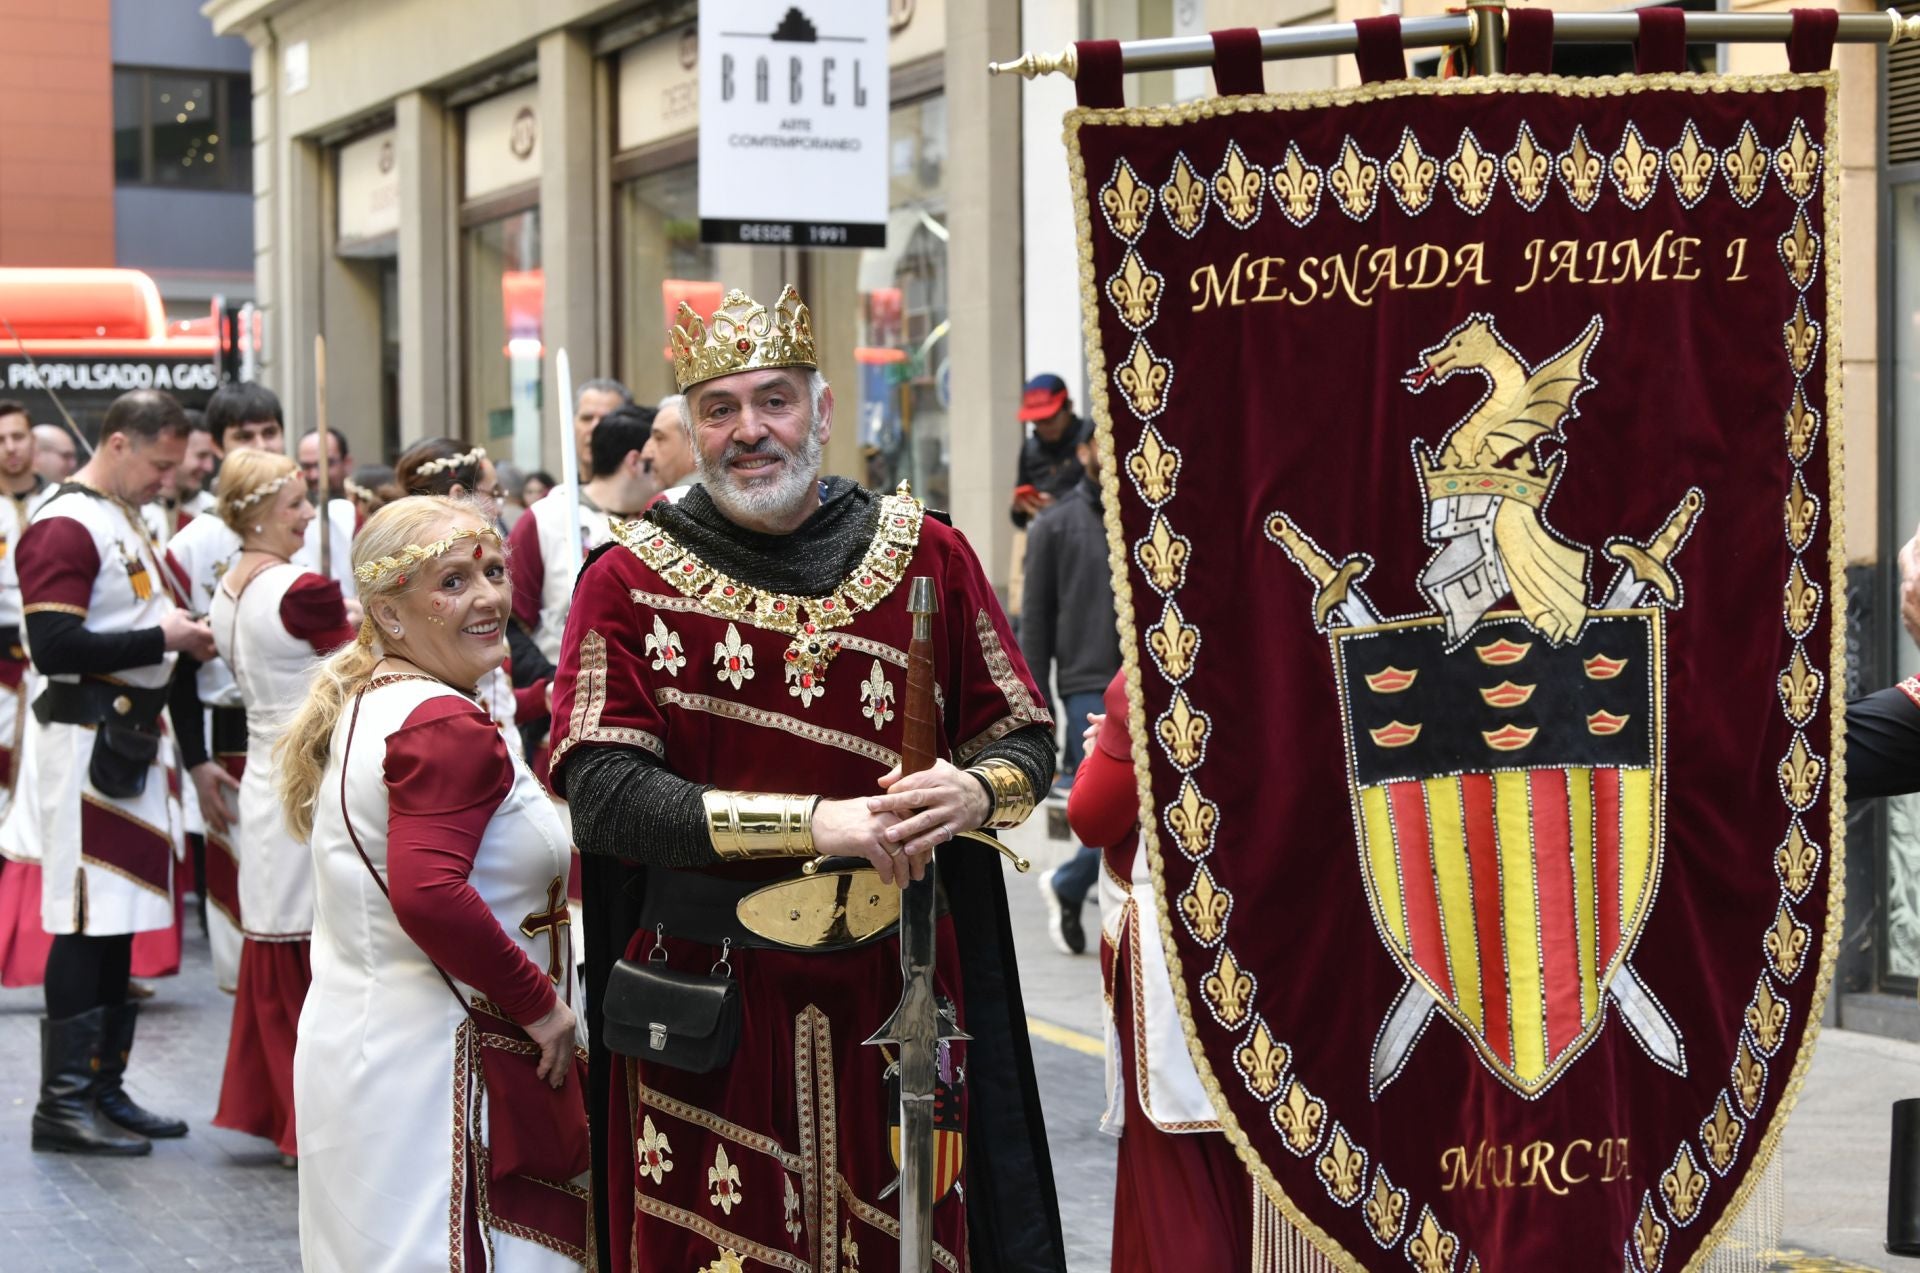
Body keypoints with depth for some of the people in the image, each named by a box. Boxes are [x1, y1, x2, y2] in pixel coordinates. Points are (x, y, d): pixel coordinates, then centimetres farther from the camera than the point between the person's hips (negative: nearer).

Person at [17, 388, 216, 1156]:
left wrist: (181, 635, 8)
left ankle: (105, 1088, 18)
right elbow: (54, 647, -22)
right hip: (88, 741, -10)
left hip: (130, 742, 10)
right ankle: (63, 1103, -2)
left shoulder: (125, 520, 17)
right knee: (86, 925, -7)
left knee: (120, 924, 11)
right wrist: (161, 639, -17)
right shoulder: (65, 526, -13)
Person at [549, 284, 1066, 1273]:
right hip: (708, 999, -2)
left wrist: (974, 793, -17)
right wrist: (810, 824, -22)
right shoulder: (628, 583, -3)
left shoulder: (925, 553, 4)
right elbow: (603, 796, -13)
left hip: (897, 986, 2)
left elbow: (1026, 739, 7)